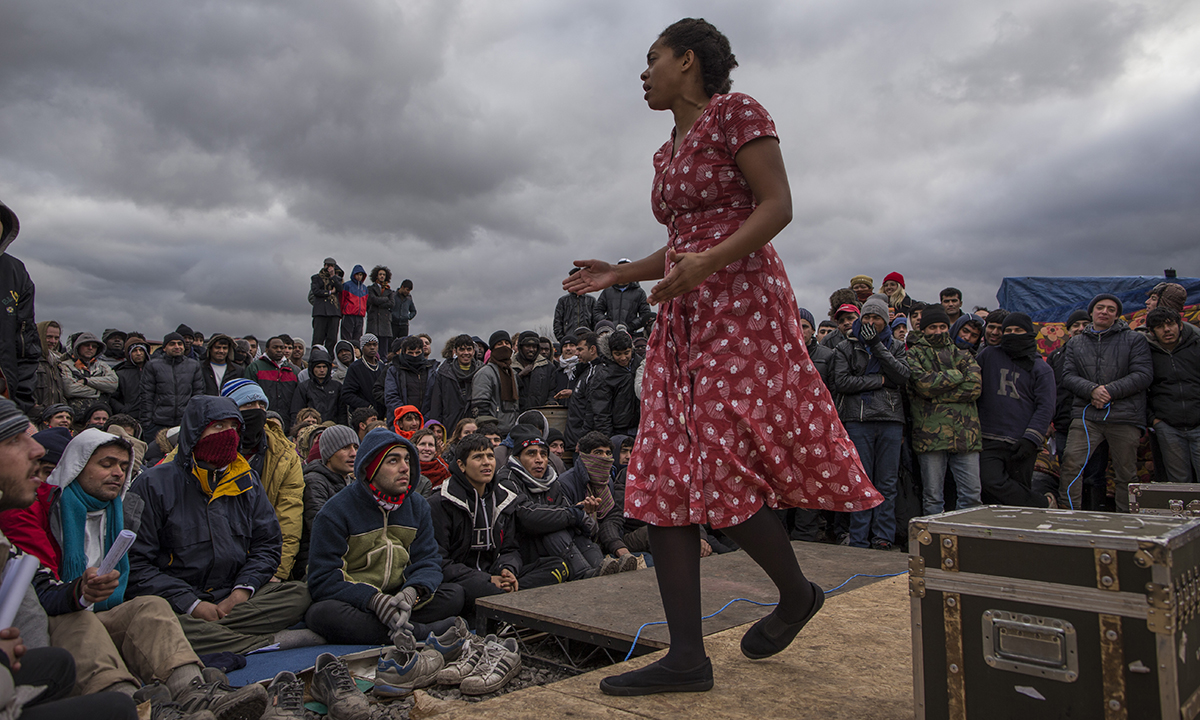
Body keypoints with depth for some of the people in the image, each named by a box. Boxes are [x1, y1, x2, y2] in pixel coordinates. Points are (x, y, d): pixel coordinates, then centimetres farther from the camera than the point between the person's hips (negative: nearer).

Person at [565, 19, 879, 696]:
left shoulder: (735, 111, -2)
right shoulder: (668, 152, 21)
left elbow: (778, 206, -12)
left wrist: (708, 262, -25)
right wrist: (620, 274, 16)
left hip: (741, 305, -8)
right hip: (684, 318, 9)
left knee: (720, 470, -11)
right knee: (664, 479, -1)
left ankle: (797, 592, 18)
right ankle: (687, 655, 4)